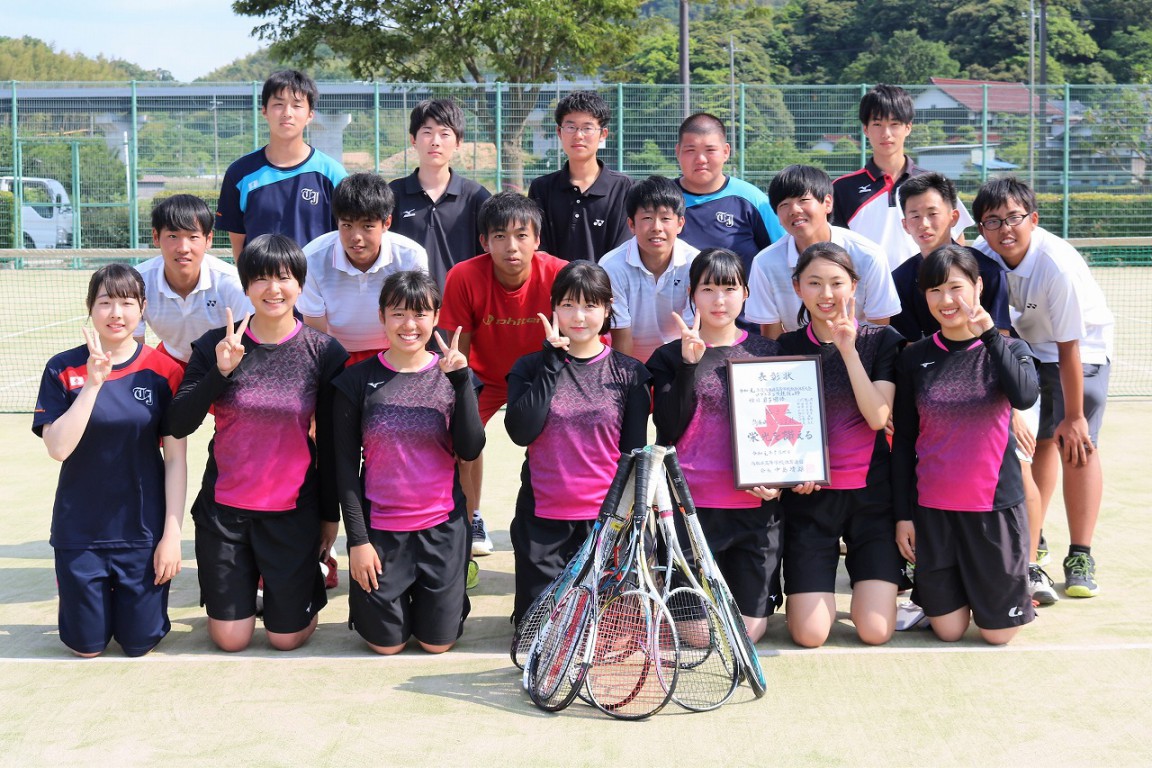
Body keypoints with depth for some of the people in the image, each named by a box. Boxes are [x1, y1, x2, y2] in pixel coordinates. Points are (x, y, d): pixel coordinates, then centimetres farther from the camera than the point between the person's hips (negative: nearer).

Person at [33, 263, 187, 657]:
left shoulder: (164, 371, -6)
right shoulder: (64, 369, -5)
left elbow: (176, 459, -4)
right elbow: (58, 448, -14)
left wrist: (172, 533, -8)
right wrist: (93, 384, -22)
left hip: (144, 532, 0)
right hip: (79, 532, 0)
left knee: (138, 644, 5)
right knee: (86, 647, 7)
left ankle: (136, 596, 37)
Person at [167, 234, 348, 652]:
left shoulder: (325, 352, -7)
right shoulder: (216, 345, -5)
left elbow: (331, 443, -1)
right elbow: (179, 425, -11)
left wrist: (330, 515, 4)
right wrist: (221, 370, -24)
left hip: (293, 509, -1)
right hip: (224, 507, 1)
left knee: (287, 638, 5)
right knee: (230, 639, 6)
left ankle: (307, 585, 37)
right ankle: (245, 581, 37)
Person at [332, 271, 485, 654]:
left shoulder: (452, 375, 0)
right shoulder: (358, 380, -3)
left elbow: (470, 450, -11)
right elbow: (346, 464, -1)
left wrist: (461, 380, -19)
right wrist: (357, 538, -5)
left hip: (442, 527, 1)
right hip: (379, 528, -1)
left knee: (437, 643, 6)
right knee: (386, 644, 5)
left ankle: (426, 596, 37)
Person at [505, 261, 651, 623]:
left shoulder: (629, 373, 2)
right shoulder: (532, 368, 2)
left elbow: (634, 454, 4)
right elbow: (521, 432, -15)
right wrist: (553, 361, -13)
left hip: (606, 522, 0)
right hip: (542, 522, 0)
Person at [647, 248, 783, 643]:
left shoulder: (767, 352, 8)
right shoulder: (670, 357, 3)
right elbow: (670, 429, -9)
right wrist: (688, 364, -16)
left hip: (757, 506, 2)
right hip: (694, 503, -2)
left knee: (750, 629, 2)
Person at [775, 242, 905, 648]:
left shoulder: (881, 340, 0)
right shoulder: (786, 347, 4)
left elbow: (878, 416, -12)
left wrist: (848, 350, -17)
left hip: (871, 493, 0)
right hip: (809, 495, 1)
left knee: (875, 632, -8)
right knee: (809, 635, -9)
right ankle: (820, 586, 24)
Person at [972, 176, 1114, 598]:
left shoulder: (1058, 266, -35)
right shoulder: (982, 256, -20)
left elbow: (1068, 349, -28)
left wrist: (1074, 416, -22)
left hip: (1081, 346, -5)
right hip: (1022, 343, 5)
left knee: (1076, 443, -13)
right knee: (1039, 440, 8)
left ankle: (1080, 557, -5)